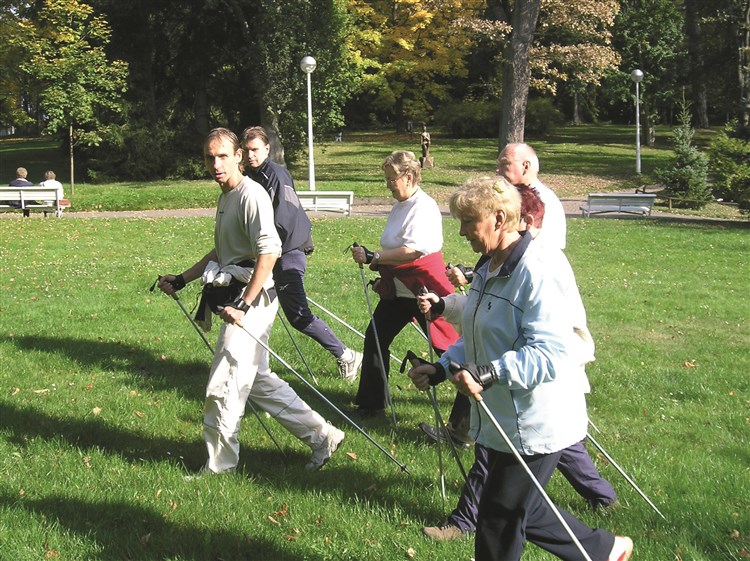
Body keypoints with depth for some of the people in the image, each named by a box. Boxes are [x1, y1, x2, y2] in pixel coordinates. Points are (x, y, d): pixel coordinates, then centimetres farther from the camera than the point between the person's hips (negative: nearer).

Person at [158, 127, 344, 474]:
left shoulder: (251, 195, -15)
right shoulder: (225, 198, 16)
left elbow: (269, 252, -24)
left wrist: (243, 306, -25)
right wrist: (180, 280, 25)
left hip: (253, 301, -10)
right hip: (236, 299, 10)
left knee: (222, 387, -4)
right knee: (257, 380, 16)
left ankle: (218, 468, 9)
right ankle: (321, 436, 24)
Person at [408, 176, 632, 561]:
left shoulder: (539, 269, -22)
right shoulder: (489, 269, 10)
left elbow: (551, 352, -30)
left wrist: (491, 373, -41)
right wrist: (441, 368, 6)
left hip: (534, 426, -10)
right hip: (500, 420, 10)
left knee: (498, 527, 1)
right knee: (521, 511, 20)